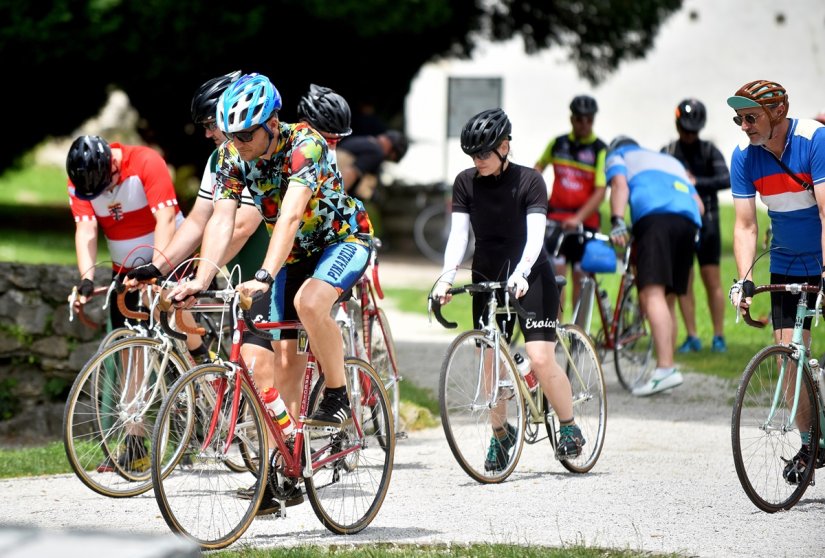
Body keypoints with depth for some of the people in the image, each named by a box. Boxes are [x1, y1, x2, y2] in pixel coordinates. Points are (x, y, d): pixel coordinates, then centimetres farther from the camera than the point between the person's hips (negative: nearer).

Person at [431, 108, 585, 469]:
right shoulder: (465, 183, 0)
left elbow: (535, 234, -20)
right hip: (487, 279, 4)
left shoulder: (529, 181, -10)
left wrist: (520, 273, -36)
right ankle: (500, 433, 18)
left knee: (541, 359, -16)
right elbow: (458, 233, -6)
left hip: (530, 279, -4)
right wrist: (447, 275, -22)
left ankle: (569, 427, 3)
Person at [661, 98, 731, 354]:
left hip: (705, 221, -1)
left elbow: (726, 179, -11)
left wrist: (697, 182, -24)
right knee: (683, 283, -1)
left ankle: (718, 336, 2)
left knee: (712, 282, -3)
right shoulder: (666, 153, 7)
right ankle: (692, 337, 4)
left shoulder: (709, 151, 3)